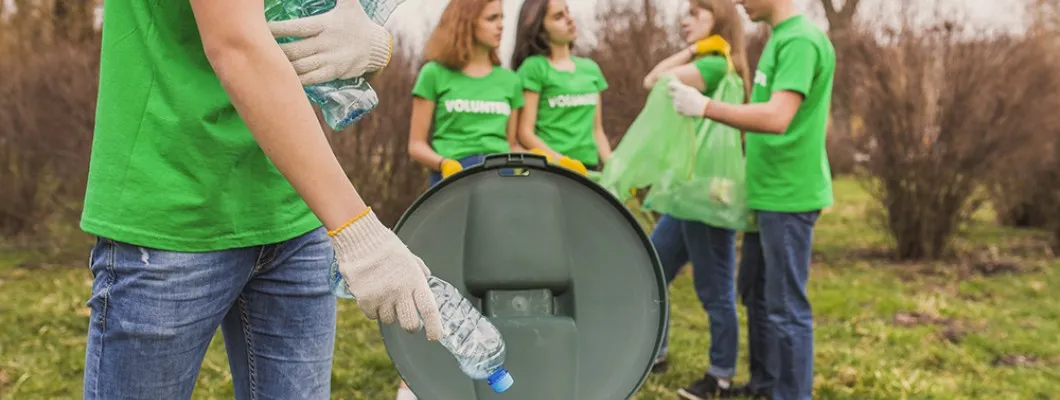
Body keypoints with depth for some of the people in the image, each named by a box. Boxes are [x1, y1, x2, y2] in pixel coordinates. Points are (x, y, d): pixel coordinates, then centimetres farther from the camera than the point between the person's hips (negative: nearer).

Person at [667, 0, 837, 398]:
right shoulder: (781, 38, 14)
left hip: (789, 197, -10)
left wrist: (705, 107, -23)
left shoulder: (801, 41, -17)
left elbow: (777, 118, -28)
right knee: (756, 293, 19)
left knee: (786, 306, -1)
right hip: (768, 193, 10)